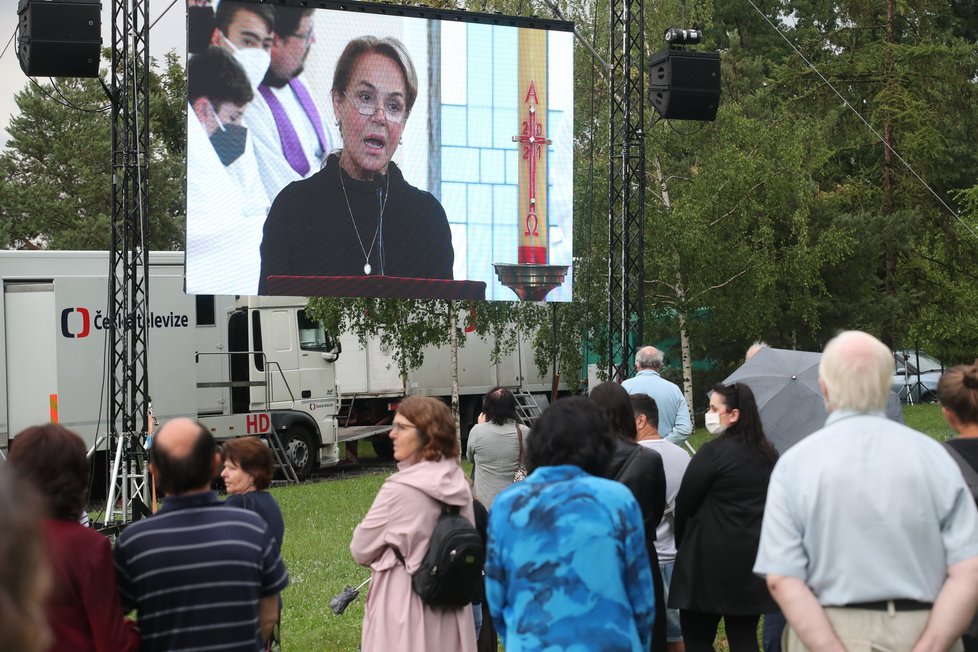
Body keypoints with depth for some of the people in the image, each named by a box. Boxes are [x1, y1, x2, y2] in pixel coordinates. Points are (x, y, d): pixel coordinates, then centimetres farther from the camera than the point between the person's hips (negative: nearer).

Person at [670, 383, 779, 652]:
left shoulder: (713, 452, -14)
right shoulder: (769, 454, 9)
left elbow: (684, 503, -9)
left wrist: (682, 545, 6)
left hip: (712, 562, -7)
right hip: (754, 559, 7)